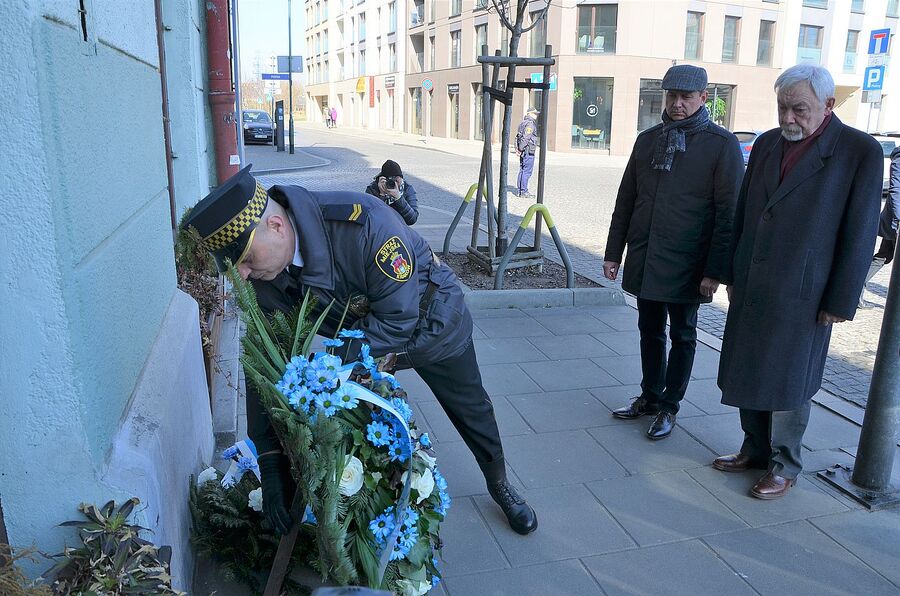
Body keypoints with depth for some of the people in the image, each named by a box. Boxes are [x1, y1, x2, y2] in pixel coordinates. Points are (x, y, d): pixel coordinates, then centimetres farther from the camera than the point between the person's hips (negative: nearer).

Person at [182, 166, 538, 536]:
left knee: (471, 408, 17)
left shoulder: (363, 222, -44)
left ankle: (500, 486, 44)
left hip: (432, 320, -3)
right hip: (360, 337, 4)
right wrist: (270, 463, -24)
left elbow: (400, 319, -38)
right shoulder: (263, 280, -24)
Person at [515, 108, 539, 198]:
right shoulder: (530, 123, -14)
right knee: (527, 171, -7)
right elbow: (525, 138, -22)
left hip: (523, 151, 10)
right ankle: (523, 191, -6)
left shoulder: (523, 123, 17)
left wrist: (518, 149, 11)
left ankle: (519, 190, 15)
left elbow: (518, 136, 17)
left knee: (522, 170, 13)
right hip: (528, 151, -10)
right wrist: (520, 149, -16)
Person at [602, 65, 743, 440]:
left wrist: (715, 270, -13)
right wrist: (613, 252, 8)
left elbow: (728, 212, -9)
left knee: (682, 336, 10)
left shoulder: (722, 144, -6)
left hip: (686, 265, -4)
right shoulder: (647, 139, 7)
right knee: (650, 331, 15)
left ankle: (669, 407, 23)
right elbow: (626, 200, 11)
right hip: (644, 260, 5)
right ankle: (649, 397, 31)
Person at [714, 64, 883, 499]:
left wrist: (840, 302, -9)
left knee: (788, 382, 6)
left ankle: (784, 467, 24)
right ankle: (755, 449, 32)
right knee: (748, 374, 13)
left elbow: (860, 234, -8)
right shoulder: (766, 144, 8)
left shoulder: (861, 151, -8)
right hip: (751, 288, 5)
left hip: (802, 294, -5)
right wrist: (731, 274, 12)